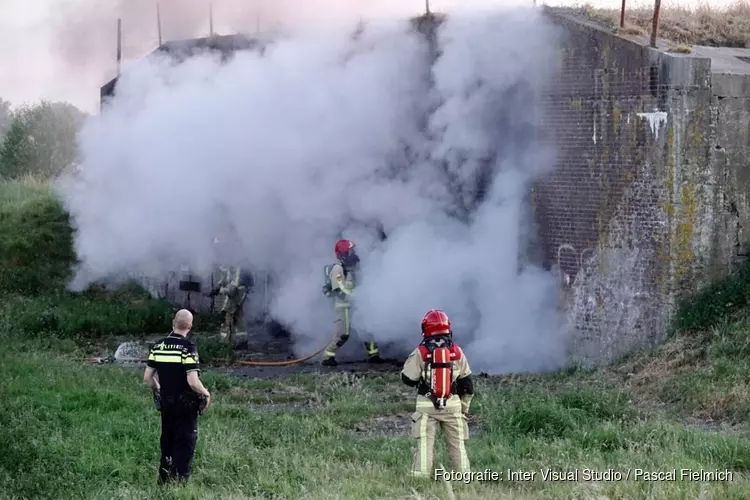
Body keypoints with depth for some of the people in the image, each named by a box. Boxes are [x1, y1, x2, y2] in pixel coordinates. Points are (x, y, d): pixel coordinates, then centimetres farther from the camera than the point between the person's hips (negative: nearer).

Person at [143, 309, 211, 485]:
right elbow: (193, 381, -24)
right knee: (185, 444, 5)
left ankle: (164, 481, 24)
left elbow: (147, 378, 1)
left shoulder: (158, 346, -1)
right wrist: (206, 393, -6)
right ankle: (180, 482, 4)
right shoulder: (188, 348, -18)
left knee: (167, 442, 18)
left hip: (166, 403, 5)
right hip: (186, 405, -5)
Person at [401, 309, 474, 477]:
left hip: (426, 406, -2)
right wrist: (464, 407, 16)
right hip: (452, 405, 2)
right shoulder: (457, 352, 0)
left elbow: (407, 379, -2)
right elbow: (466, 383, 6)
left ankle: (421, 477, -10)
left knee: (424, 444, -2)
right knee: (457, 444, 9)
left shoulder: (421, 352, -8)